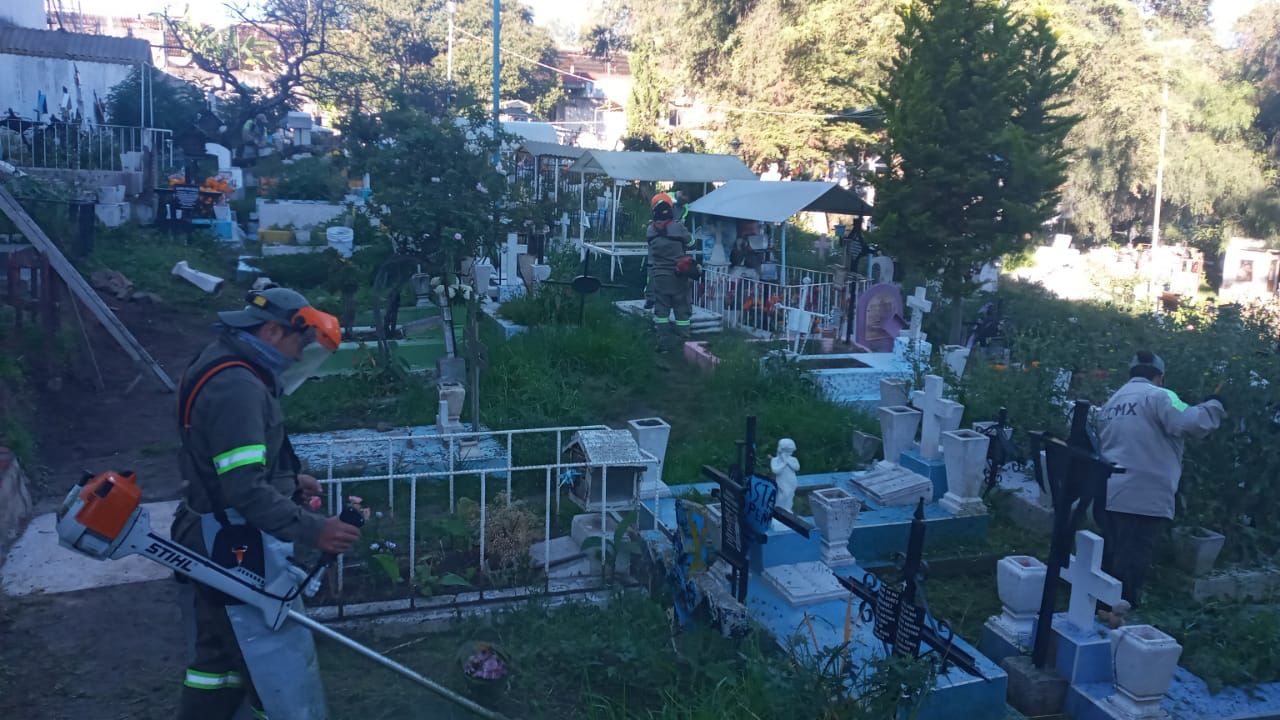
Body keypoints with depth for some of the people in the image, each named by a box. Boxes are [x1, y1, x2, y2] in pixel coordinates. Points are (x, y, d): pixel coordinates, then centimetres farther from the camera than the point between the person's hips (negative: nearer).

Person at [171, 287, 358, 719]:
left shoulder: (224, 367, 11)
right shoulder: (237, 387, -23)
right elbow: (245, 491, -29)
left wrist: (289, 481, 11)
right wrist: (312, 529, -30)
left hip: (216, 544, 11)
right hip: (237, 551, -11)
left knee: (220, 658, 21)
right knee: (280, 667, -2)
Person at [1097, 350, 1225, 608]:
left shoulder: (1112, 402, 20)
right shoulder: (1158, 396, -6)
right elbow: (1189, 423, -19)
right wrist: (1214, 406, -2)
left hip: (1109, 495, 8)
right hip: (1143, 497, -8)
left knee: (1108, 562, 17)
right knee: (1130, 566, -3)